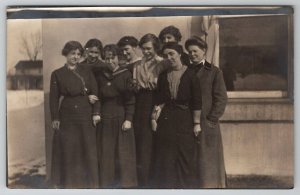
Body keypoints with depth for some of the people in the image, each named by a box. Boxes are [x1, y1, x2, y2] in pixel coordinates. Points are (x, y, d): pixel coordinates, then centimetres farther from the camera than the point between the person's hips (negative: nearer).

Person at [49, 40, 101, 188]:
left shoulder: (87, 73, 8)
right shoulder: (57, 74, 3)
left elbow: (95, 93, 3)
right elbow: (54, 98, 2)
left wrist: (96, 113, -6)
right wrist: (55, 118, -3)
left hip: (86, 116, 1)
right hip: (67, 116, -1)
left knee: (88, 149, 4)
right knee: (67, 151, 3)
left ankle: (88, 182, 15)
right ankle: (67, 183, 14)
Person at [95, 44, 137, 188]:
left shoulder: (126, 75, -1)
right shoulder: (100, 76, 8)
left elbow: (131, 99, -4)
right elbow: (98, 96, 13)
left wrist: (128, 119, -11)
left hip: (122, 119, -2)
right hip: (105, 119, 2)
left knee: (123, 153, 1)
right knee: (106, 153, 3)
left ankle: (125, 183, 10)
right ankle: (107, 183, 12)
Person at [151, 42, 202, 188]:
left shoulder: (190, 75, -6)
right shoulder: (163, 76, 8)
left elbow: (196, 102, -6)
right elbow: (159, 100, 11)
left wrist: (197, 123, -8)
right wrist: (154, 117, -1)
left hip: (185, 121, -3)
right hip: (166, 120, 4)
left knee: (185, 159, 4)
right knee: (164, 159, 6)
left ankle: (185, 187, 16)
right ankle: (165, 187, 16)